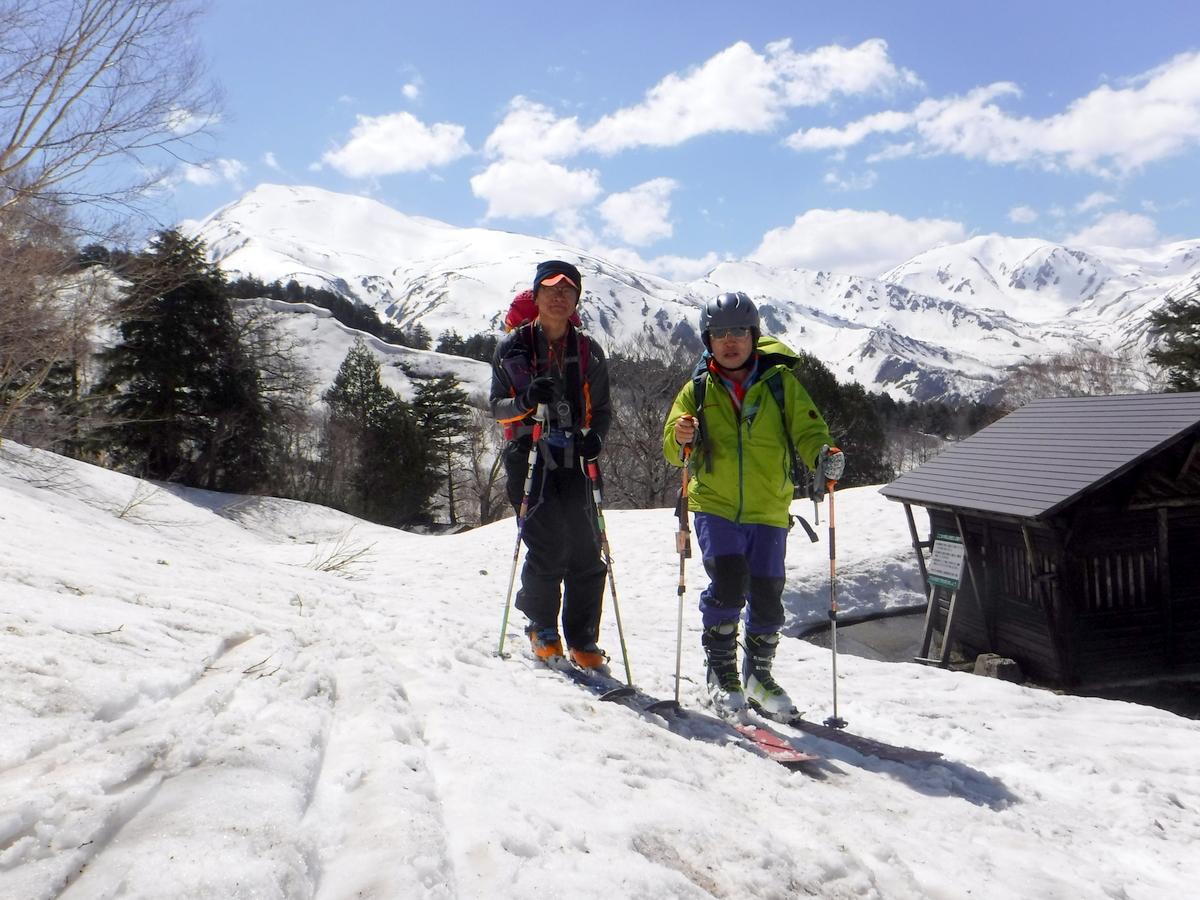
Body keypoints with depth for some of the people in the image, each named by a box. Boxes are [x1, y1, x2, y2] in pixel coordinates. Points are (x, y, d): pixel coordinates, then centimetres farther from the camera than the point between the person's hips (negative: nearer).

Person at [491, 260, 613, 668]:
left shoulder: (589, 352, 11)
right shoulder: (512, 347, 5)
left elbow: (601, 409, 15)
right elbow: (497, 408, 2)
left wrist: (595, 436, -7)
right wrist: (526, 400, -19)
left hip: (574, 459, 3)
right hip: (529, 457, -2)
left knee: (586, 550, -2)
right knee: (547, 547, -10)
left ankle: (582, 639, 12)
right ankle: (542, 628, 14)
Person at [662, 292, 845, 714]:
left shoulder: (780, 383, 4)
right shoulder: (697, 390, 7)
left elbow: (807, 429, -1)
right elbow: (672, 449, 1)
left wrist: (823, 455, -23)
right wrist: (680, 437, -22)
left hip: (768, 509, 1)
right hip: (715, 506, 0)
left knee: (767, 594, 3)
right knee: (728, 582, -17)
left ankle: (759, 673, 27)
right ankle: (721, 670, 5)